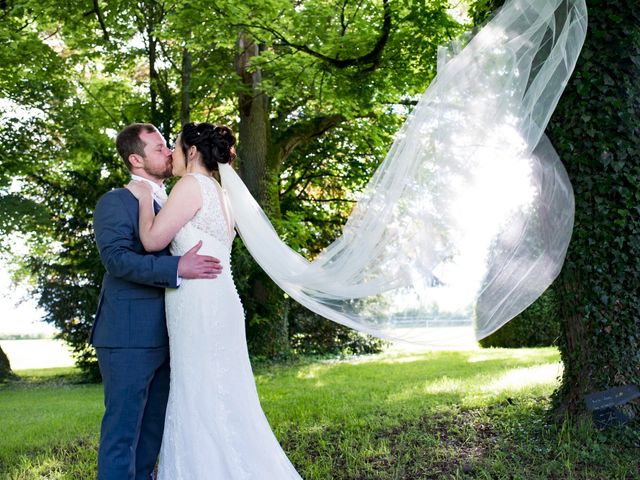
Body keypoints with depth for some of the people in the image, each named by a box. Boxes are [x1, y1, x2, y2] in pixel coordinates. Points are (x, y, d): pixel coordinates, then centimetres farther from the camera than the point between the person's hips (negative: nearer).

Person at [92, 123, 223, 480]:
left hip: (165, 338, 8)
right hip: (129, 337, -8)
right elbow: (117, 258, -20)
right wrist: (177, 268, -28)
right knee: (123, 428, -3)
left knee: (154, 428, 13)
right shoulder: (116, 202, -6)